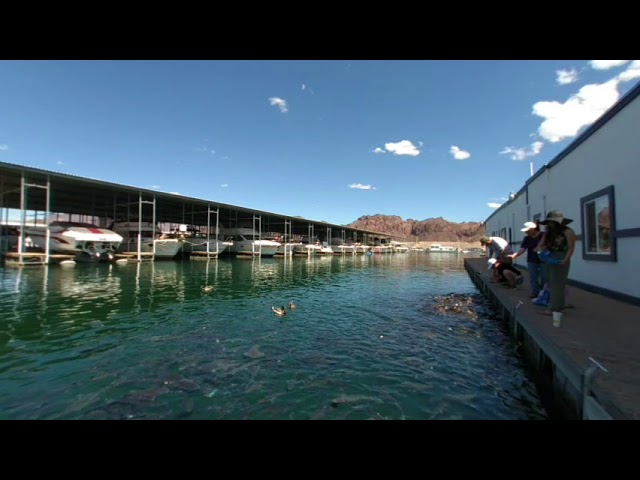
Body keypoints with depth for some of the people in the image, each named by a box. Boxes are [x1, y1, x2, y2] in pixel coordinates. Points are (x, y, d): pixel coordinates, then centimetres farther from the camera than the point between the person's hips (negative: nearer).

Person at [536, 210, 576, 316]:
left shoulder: (568, 232, -9)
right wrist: (543, 251, -9)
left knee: (557, 284, -6)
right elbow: (540, 245, 12)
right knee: (552, 284, 13)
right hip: (550, 260, 7)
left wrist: (564, 260, -24)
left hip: (561, 261, -7)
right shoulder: (548, 232, 10)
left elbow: (571, 248, -14)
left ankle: (554, 308, -4)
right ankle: (557, 306, 24)